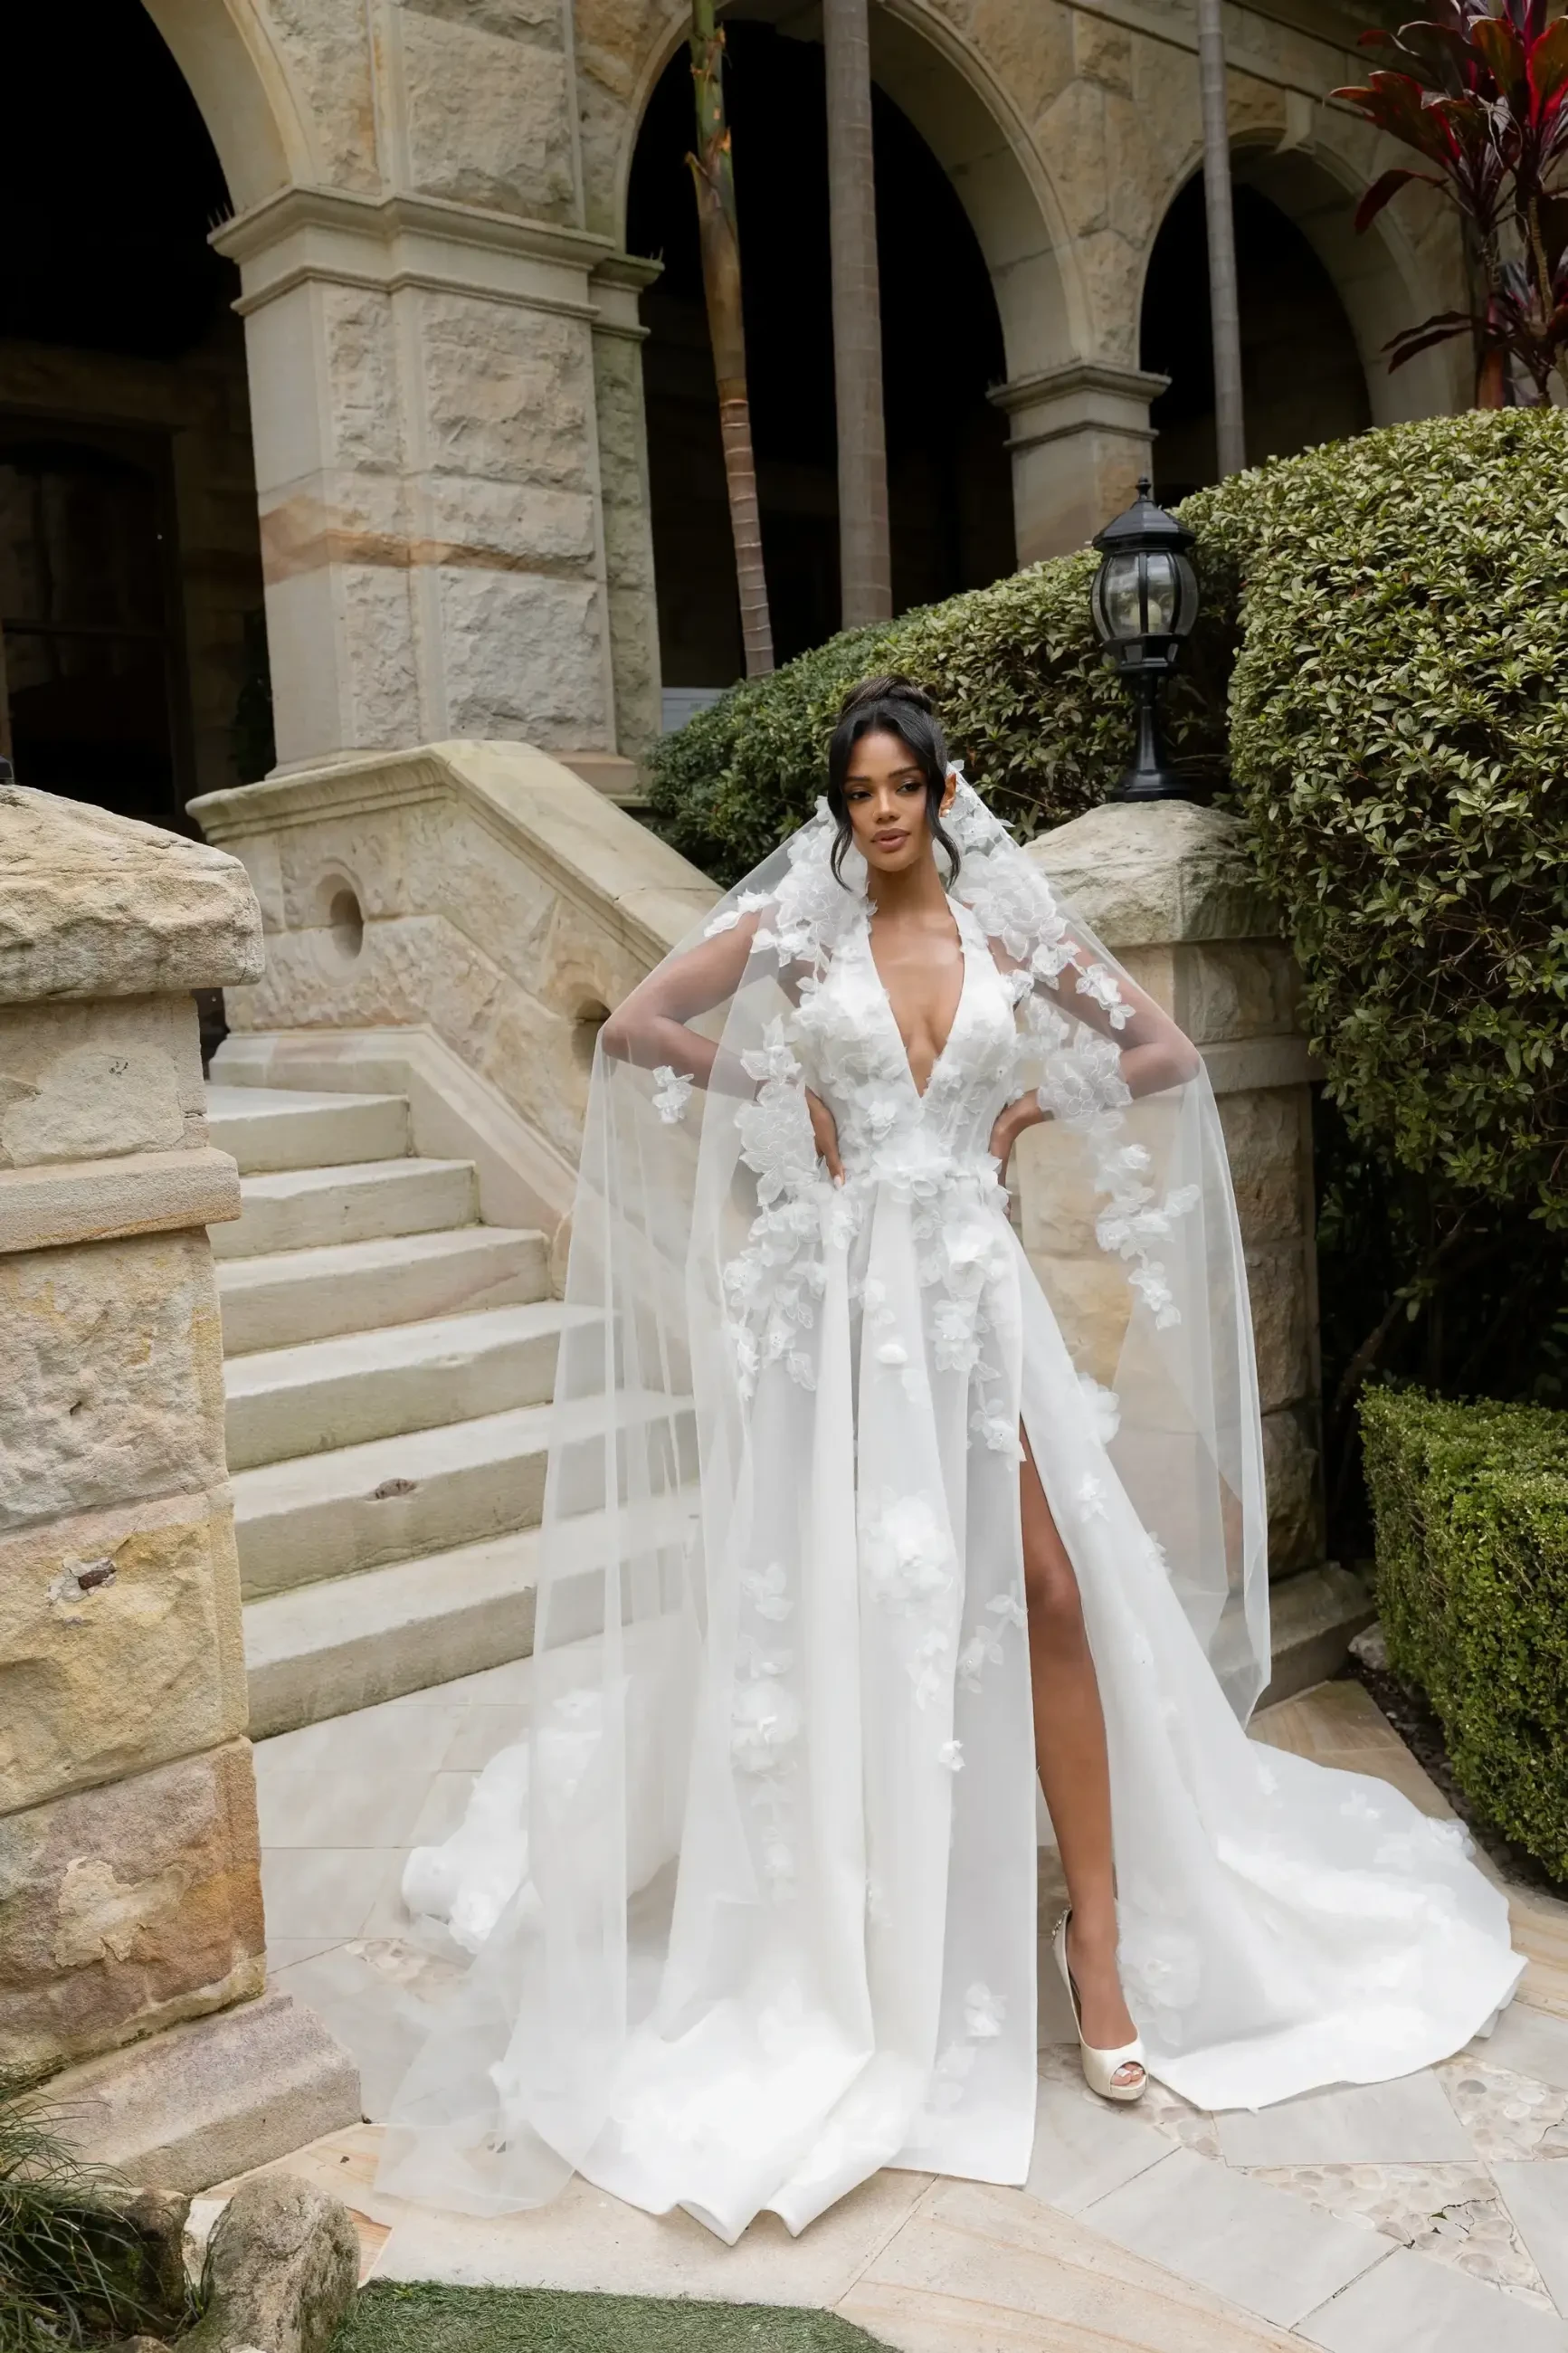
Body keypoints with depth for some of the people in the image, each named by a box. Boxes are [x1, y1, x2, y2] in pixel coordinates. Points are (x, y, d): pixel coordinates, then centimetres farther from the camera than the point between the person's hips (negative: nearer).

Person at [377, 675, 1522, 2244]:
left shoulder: (1010, 932, 6)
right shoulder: (794, 927, 2)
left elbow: (1167, 1056, 10)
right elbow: (633, 1029, -2)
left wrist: (1029, 1107, 3)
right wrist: (775, 1098, -3)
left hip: (978, 1287, 1)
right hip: (844, 1291, -1)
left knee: (1052, 1588, -6)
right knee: (849, 1597, 5)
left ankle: (1100, 1933, 5)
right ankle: (858, 1930, 23)